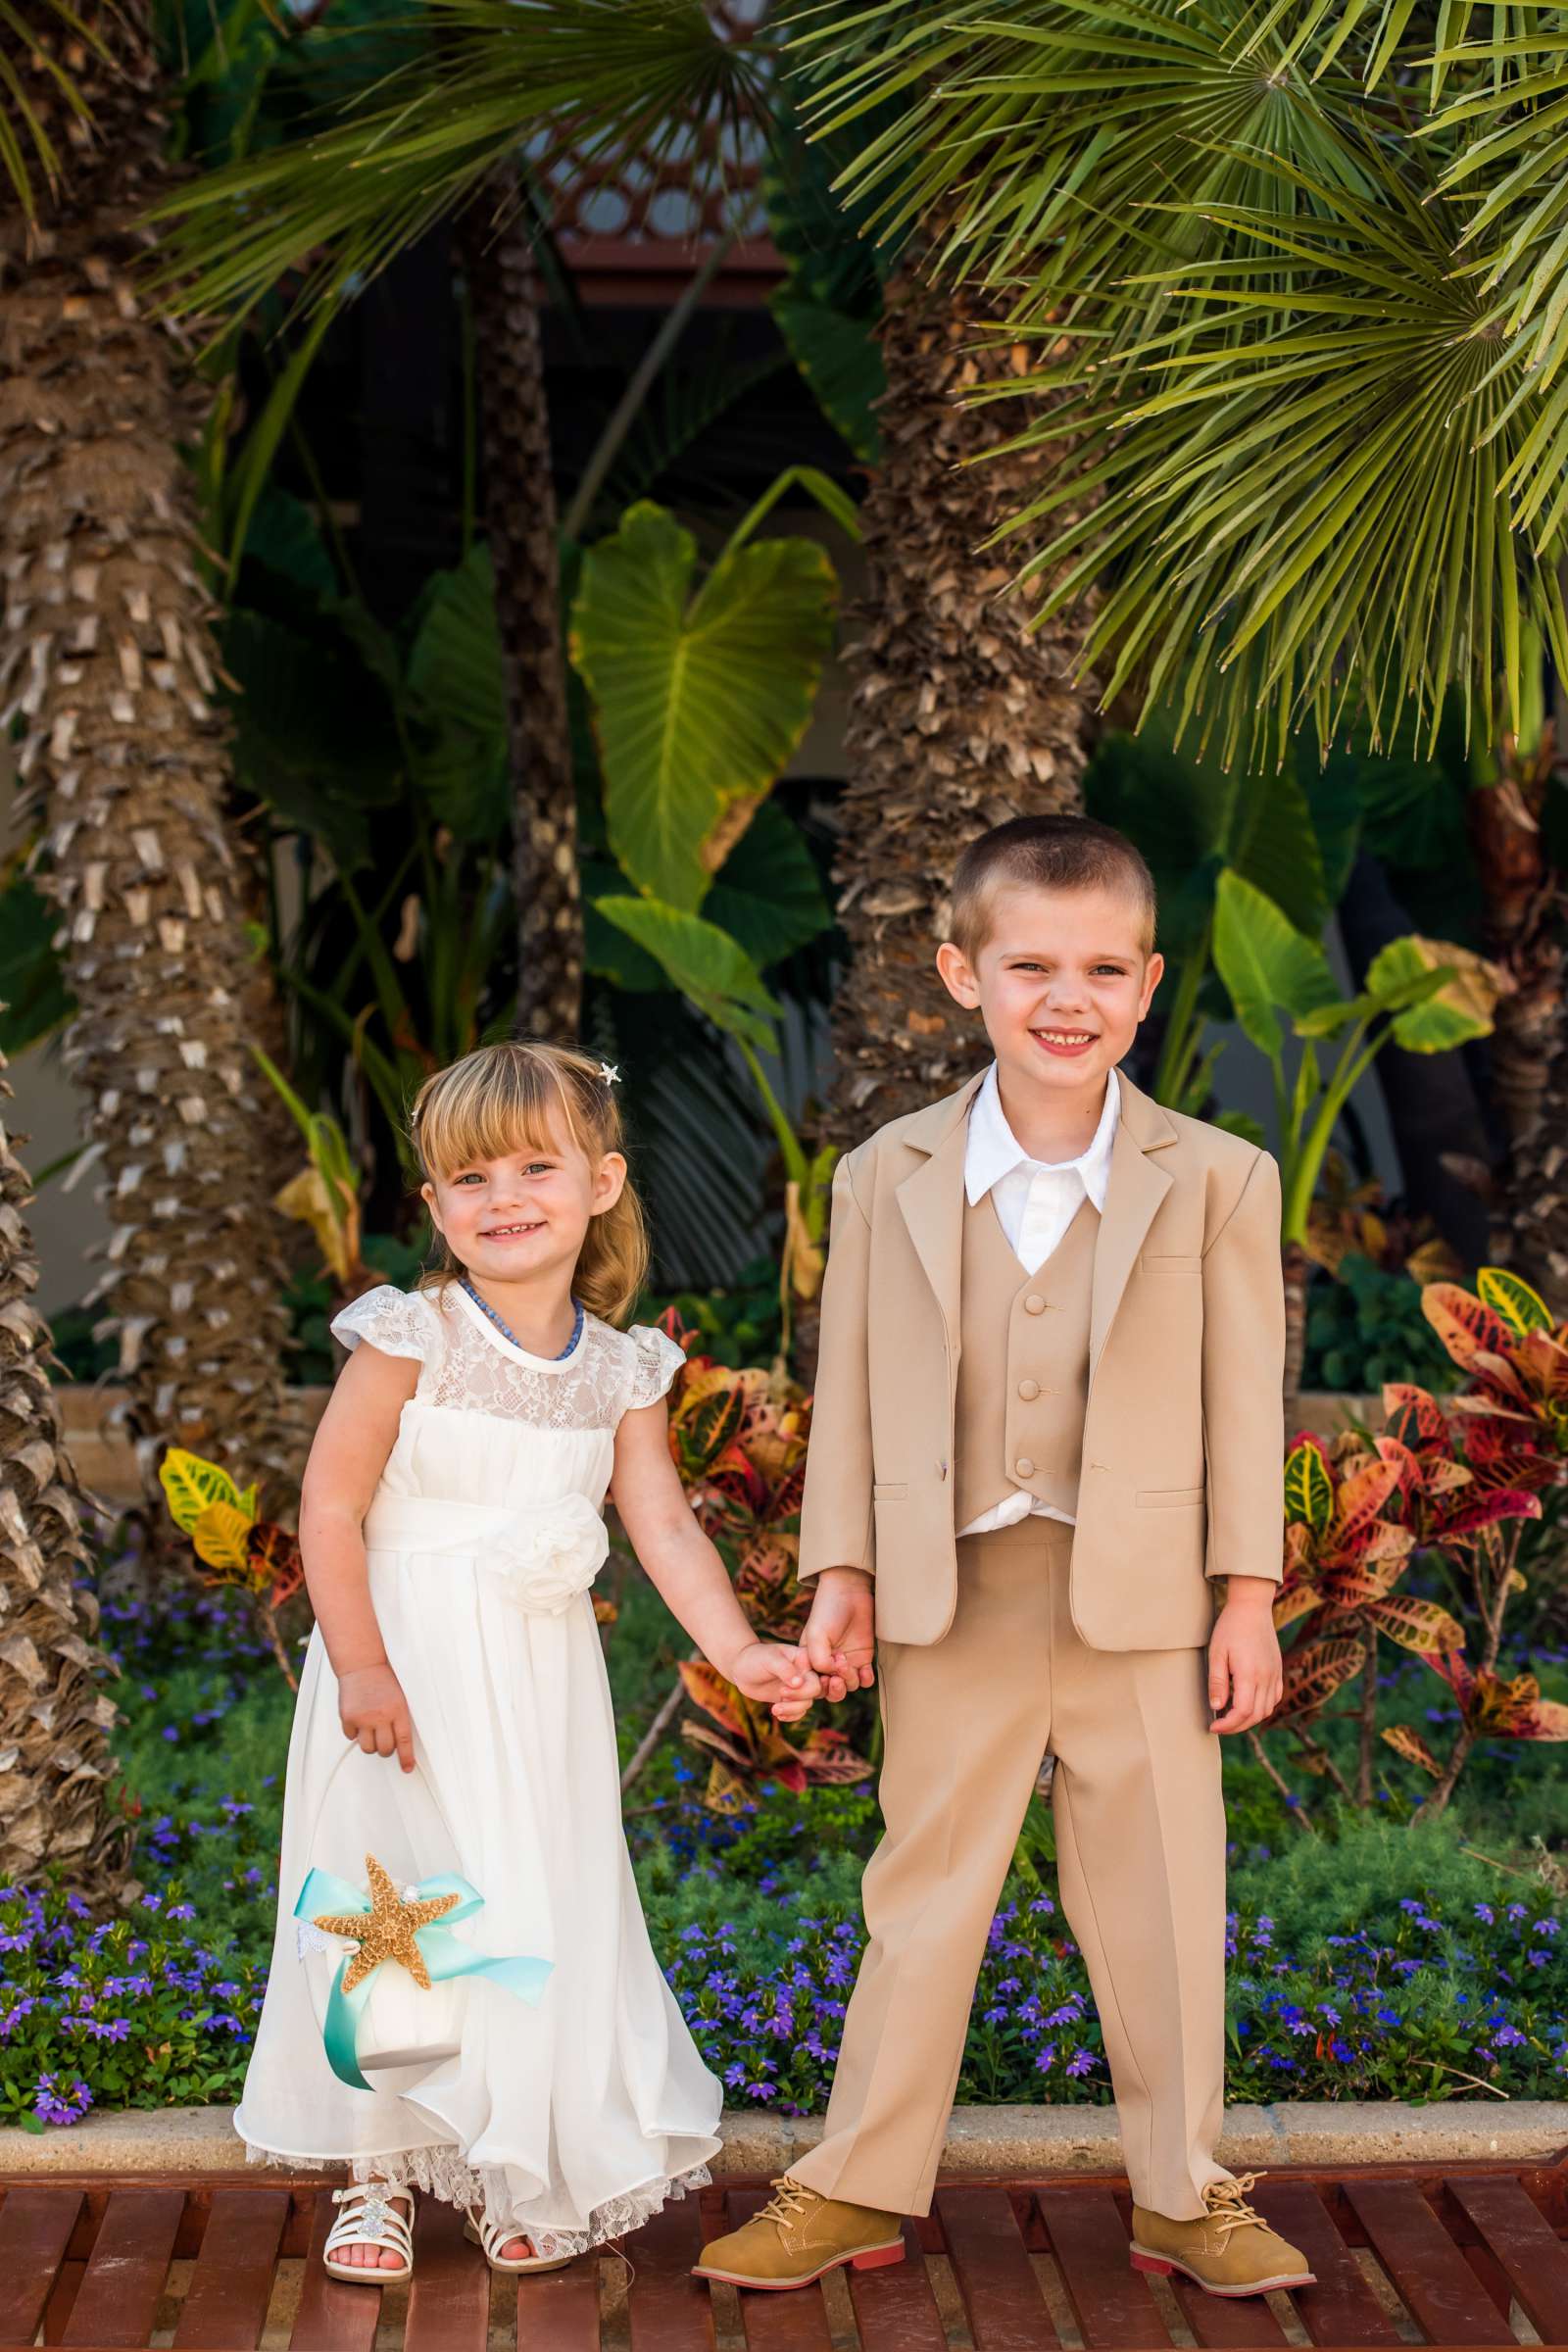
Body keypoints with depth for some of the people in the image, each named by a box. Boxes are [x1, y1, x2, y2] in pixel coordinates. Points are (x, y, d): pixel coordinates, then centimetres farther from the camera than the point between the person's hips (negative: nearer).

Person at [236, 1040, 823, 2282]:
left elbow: (666, 1527, 1)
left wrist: (741, 1649, -12)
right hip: (412, 1671, -3)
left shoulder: (623, 1373, 2)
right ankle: (383, 2174, 17)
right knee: (396, 1918, 1)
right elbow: (331, 1505, -10)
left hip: (541, 1687, 4)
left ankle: (521, 2176, 23)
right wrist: (360, 1665, -16)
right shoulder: (408, 1341, -10)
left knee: (547, 1917, 6)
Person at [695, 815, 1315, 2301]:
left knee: (1160, 1902, 8)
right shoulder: (887, 1177, 1)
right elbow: (850, 1387, 5)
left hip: (1144, 1602, -1)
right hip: (953, 1596, 1)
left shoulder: (1216, 1179, -2)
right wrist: (840, 1574, 2)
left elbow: (1244, 1398, -1)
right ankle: (858, 2188, 20)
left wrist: (1247, 1599, -2)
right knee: (922, 1893, 10)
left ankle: (1183, 2196, 23)